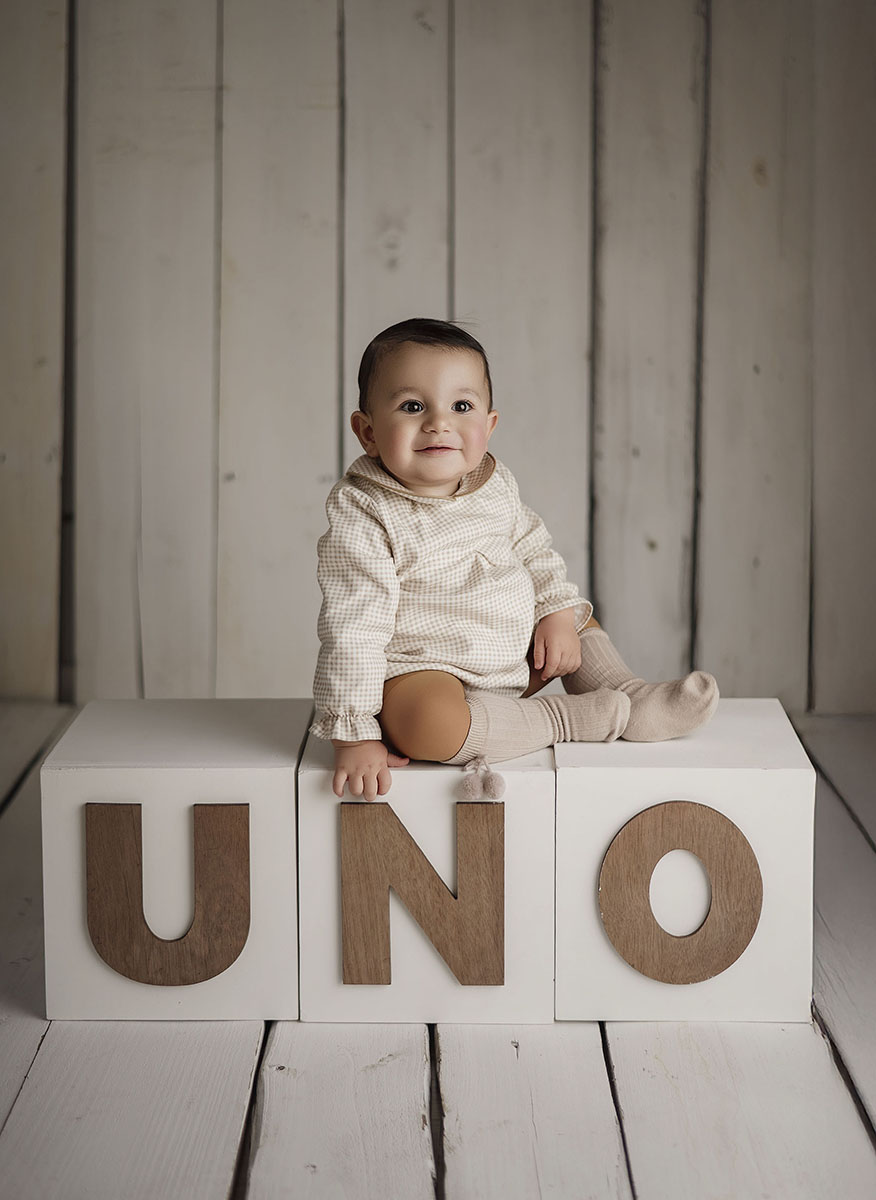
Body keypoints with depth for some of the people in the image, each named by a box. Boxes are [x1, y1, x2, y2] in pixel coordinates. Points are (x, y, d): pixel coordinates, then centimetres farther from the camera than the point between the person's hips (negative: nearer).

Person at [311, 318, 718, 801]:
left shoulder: (495, 484, -1)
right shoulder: (361, 518, -22)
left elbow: (532, 549, 18)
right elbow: (352, 629, -24)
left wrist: (558, 612, 3)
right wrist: (354, 734, -25)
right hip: (423, 675, -7)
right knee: (431, 723, -38)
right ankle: (578, 717, -22)